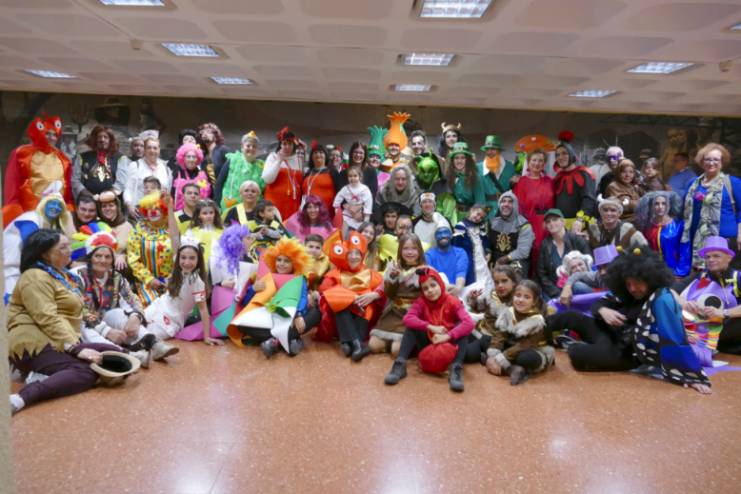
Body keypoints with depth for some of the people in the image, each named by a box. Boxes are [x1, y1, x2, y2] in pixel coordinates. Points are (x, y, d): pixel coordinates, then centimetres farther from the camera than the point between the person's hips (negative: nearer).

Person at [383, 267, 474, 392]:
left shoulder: (452, 302, -14)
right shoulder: (421, 301, -8)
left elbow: (469, 323, -29)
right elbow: (407, 318, -26)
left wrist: (447, 336, -40)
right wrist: (431, 327, -36)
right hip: (428, 344, 1)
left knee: (462, 326, -26)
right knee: (411, 327, -22)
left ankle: (456, 369, -38)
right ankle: (399, 365, -31)